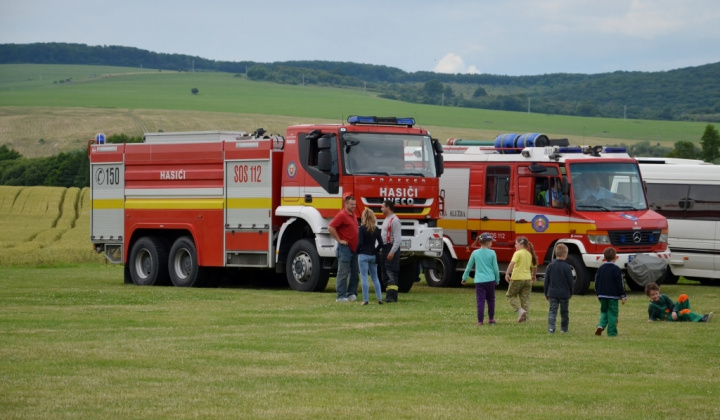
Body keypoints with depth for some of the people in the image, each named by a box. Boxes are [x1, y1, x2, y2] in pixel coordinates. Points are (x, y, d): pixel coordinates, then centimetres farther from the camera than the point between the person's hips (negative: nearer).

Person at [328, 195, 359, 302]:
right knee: (343, 273, -6)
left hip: (354, 248, 9)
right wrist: (339, 240, -16)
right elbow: (331, 228, -19)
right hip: (345, 248, -9)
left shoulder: (353, 215, 15)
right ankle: (341, 296, -4)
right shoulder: (342, 215, -12)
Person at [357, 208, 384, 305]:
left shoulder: (362, 228, -11)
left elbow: (360, 243, -15)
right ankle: (379, 298, 9)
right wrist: (375, 251, 13)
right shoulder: (376, 229, 3)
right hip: (373, 256, 5)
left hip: (363, 255, -5)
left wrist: (357, 252, 0)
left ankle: (365, 299, -5)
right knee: (375, 277, 14)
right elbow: (380, 243, 2)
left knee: (364, 278, -2)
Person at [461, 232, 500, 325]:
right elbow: (495, 268, 0)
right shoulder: (492, 253, -4)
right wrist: (497, 280, 14)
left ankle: (480, 320, -4)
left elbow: (469, 267, 9)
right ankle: (491, 319, 21)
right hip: (490, 280, 0)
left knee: (480, 301, 0)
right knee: (490, 300, 15)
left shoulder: (475, 253, 1)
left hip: (479, 280, 0)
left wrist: (464, 278, 22)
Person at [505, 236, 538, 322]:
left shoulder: (518, 253, -11)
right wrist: (533, 275, 37)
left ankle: (520, 310, -10)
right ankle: (524, 316, 10)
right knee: (525, 298, 11)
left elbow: (512, 263, -26)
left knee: (510, 295, 9)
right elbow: (534, 266, 22)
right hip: (528, 279, 6)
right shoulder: (529, 254, 11)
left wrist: (507, 274, -24)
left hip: (517, 279, -6)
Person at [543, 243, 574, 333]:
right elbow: (570, 281, -6)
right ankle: (564, 328, 22)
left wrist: (546, 293, 12)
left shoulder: (550, 266, -2)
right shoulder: (567, 267, -11)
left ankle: (551, 327, -18)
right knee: (564, 311, 13)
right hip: (564, 294, -2)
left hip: (552, 293, 2)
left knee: (552, 310, 0)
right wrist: (571, 292, 10)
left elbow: (546, 281, 2)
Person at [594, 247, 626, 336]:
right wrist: (623, 296, -2)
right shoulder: (616, 269, -8)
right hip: (613, 296, -4)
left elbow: (596, 283, 10)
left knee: (604, 311, 17)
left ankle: (600, 325, -7)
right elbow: (620, 284, -8)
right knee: (612, 313, 1)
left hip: (602, 295, 4)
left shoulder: (600, 269, 6)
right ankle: (612, 332, -1)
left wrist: (598, 294, 21)